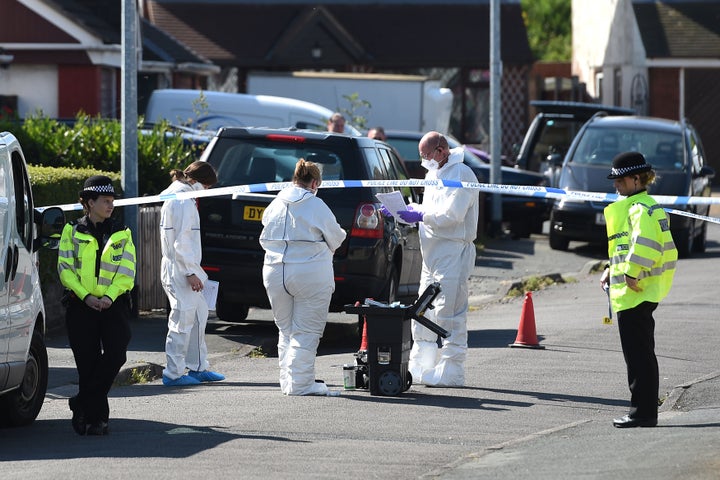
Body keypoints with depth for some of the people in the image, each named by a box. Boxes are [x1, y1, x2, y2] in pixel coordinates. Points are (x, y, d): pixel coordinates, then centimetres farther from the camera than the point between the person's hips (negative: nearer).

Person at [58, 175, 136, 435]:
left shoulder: (122, 233, 10)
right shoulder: (72, 232, 6)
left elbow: (127, 271, 2)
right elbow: (65, 268, -1)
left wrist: (109, 297, -13)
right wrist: (86, 296, -13)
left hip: (113, 304, 1)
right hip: (81, 305, -1)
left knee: (116, 354, -16)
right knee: (87, 362, -1)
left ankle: (82, 405, -2)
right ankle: (96, 416, 8)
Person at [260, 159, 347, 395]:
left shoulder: (274, 205, 6)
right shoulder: (316, 206, -9)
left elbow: (265, 240, 17)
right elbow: (335, 238, 1)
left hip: (275, 274, 5)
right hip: (310, 275, -5)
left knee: (286, 330, 15)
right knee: (306, 332, -1)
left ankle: (287, 381, 17)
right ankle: (300, 382, -4)